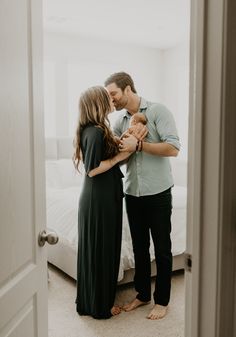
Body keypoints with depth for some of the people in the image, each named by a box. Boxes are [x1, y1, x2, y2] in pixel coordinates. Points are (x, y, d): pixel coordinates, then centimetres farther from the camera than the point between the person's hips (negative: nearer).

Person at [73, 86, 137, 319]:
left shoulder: (98, 130, 11)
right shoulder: (95, 131, -18)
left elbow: (108, 155, 9)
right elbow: (93, 169, -21)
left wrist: (128, 141, 1)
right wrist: (121, 155, -17)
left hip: (104, 198, 10)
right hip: (98, 200, -10)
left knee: (105, 249, 18)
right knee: (99, 250, 3)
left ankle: (93, 301, 33)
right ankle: (99, 306, 20)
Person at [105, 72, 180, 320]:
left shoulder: (158, 111, -8)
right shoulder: (121, 121, 10)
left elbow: (173, 148, -18)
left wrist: (138, 144, -21)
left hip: (158, 193, -5)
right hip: (132, 193, 6)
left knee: (161, 249, 7)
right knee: (139, 247, 15)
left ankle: (162, 300, 23)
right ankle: (142, 293, 32)